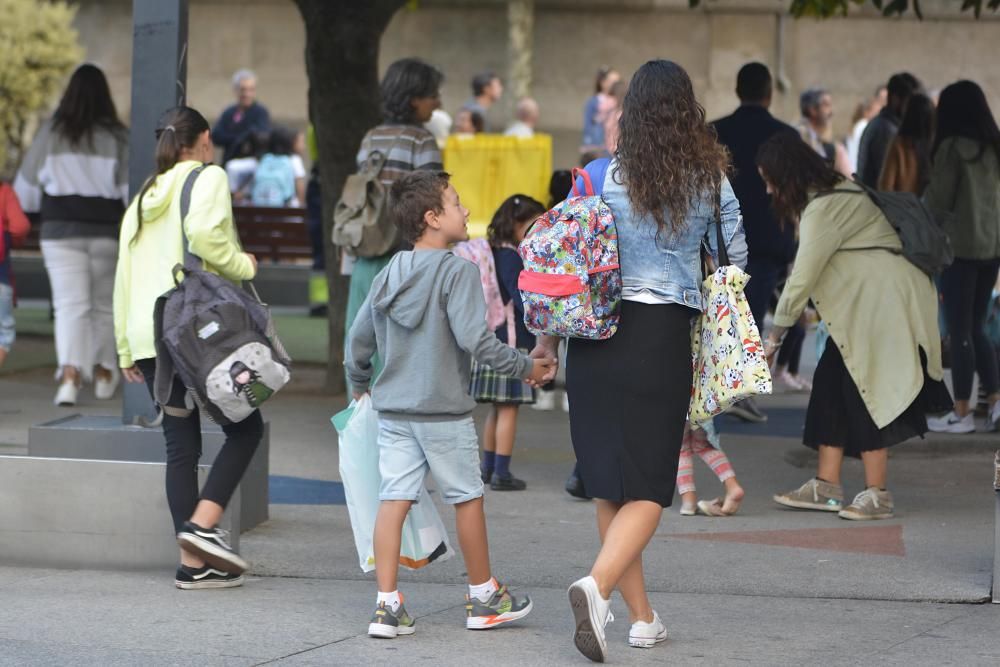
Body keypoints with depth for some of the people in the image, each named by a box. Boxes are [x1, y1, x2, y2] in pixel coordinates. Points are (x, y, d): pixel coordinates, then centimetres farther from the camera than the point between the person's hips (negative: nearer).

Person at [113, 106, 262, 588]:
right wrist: (242, 267, -4)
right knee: (244, 427, 4)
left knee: (181, 443, 8)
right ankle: (202, 524, -12)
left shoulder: (143, 199, 22)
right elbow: (203, 233, -20)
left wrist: (126, 349, 22)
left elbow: (124, 275, 20)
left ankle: (193, 563, 4)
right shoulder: (208, 178, 0)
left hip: (146, 335, 7)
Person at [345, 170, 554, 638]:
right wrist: (524, 367, -8)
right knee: (468, 498, 10)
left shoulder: (387, 276, 8)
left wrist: (359, 384, 32)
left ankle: (387, 604, -3)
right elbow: (474, 339, -20)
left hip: (393, 409, 5)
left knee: (394, 499, 2)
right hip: (444, 410, -5)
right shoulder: (457, 271, -13)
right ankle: (484, 596, 22)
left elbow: (359, 338, 14)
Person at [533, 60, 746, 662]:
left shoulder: (600, 178, 0)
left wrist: (547, 337, 12)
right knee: (648, 489, 1)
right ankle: (598, 586, -25)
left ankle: (643, 616, 20)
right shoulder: (711, 181, -2)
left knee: (609, 484, 14)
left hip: (596, 338, 2)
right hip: (663, 338, -2)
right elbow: (735, 260, 8)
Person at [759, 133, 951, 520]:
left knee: (865, 388, -9)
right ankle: (826, 487, 5)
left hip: (886, 299, -10)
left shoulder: (823, 209, -17)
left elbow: (802, 279, -17)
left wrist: (774, 337, -11)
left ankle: (877, 495, -6)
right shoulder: (834, 192, 15)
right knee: (831, 382, 5)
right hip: (865, 303, 10)